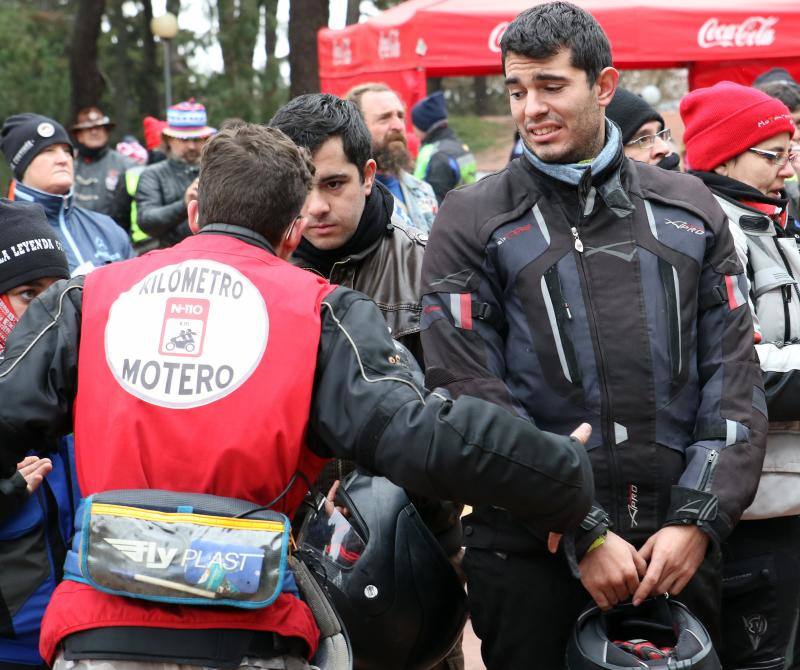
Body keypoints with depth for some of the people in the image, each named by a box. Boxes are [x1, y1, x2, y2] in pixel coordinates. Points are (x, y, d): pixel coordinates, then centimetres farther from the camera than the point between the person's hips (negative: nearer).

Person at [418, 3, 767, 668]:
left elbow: (733, 379, 6)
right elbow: (471, 400, -8)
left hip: (677, 548, 3)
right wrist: (583, 535, -15)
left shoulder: (690, 210, 9)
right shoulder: (473, 222, 0)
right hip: (530, 556, -2)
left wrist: (700, 519, -8)